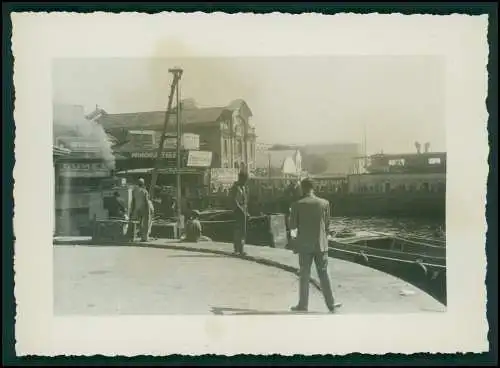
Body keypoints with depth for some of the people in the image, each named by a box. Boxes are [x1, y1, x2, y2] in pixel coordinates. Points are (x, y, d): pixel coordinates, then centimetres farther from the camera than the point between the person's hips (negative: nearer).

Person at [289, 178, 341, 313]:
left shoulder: (297, 205, -10)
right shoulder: (324, 203, -4)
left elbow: (292, 225, -6)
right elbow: (327, 224, 2)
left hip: (305, 245, -1)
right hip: (321, 244, 2)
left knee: (304, 276, 8)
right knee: (324, 275, 11)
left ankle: (303, 305, 14)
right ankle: (330, 304, 14)